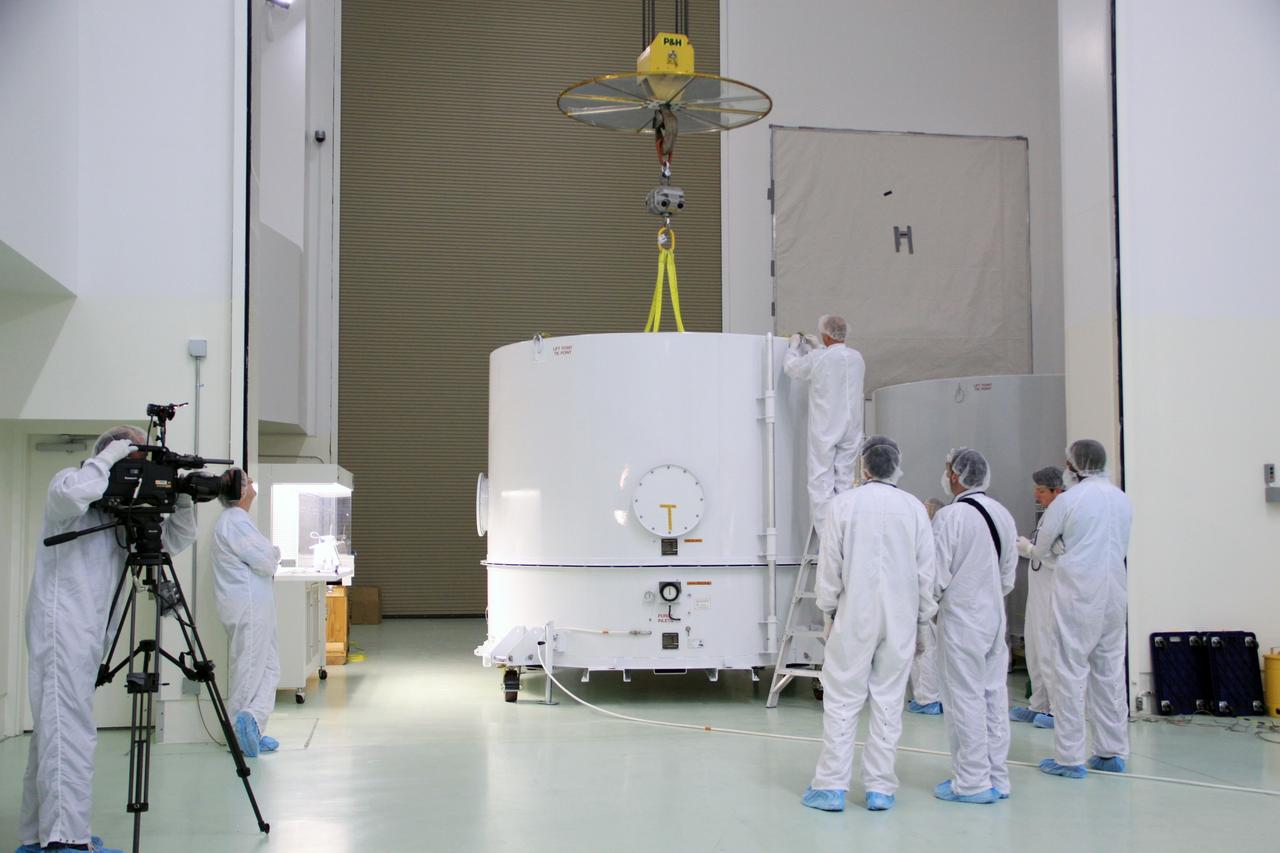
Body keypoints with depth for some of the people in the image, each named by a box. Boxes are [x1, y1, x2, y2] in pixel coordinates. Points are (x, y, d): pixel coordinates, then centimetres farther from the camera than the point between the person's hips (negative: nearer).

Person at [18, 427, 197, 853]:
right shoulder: (70, 481, -3)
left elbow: (175, 540, 17)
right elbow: (71, 494, -28)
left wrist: (182, 501, 1)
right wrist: (107, 460, -15)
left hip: (88, 633, 9)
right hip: (61, 626, -9)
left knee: (54, 731, 12)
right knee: (70, 731, -15)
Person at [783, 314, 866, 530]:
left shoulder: (818, 358, -13)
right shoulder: (857, 358, 4)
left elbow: (791, 367, 5)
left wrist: (794, 345, 22)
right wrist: (818, 348, 30)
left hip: (824, 431, -5)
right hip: (851, 430, 5)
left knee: (821, 483, -2)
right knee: (844, 483, 10)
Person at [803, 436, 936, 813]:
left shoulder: (844, 504, -6)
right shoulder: (914, 507, -1)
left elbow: (829, 565, -3)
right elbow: (926, 571, 2)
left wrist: (829, 610, 8)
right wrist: (922, 619, 12)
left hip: (854, 616, -2)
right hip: (900, 619, 2)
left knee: (842, 701, 3)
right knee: (889, 702, 8)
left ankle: (831, 786, 5)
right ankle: (880, 788, 11)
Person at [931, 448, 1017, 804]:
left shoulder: (950, 516, -16)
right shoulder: (1003, 515, 6)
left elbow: (937, 577, -15)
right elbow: (1008, 576, 13)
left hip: (961, 618, -7)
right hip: (995, 615, 7)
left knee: (965, 698, -1)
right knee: (994, 695, 12)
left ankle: (972, 782, 4)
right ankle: (997, 778, 19)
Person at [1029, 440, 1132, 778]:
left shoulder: (1068, 500, -9)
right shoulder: (1123, 499, 6)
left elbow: (1039, 551, 1)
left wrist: (1050, 551, 23)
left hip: (1077, 593, -5)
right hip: (1114, 589, 5)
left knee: (1071, 673, -1)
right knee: (1110, 671, 12)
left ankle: (1069, 757, 0)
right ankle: (1113, 753, 17)